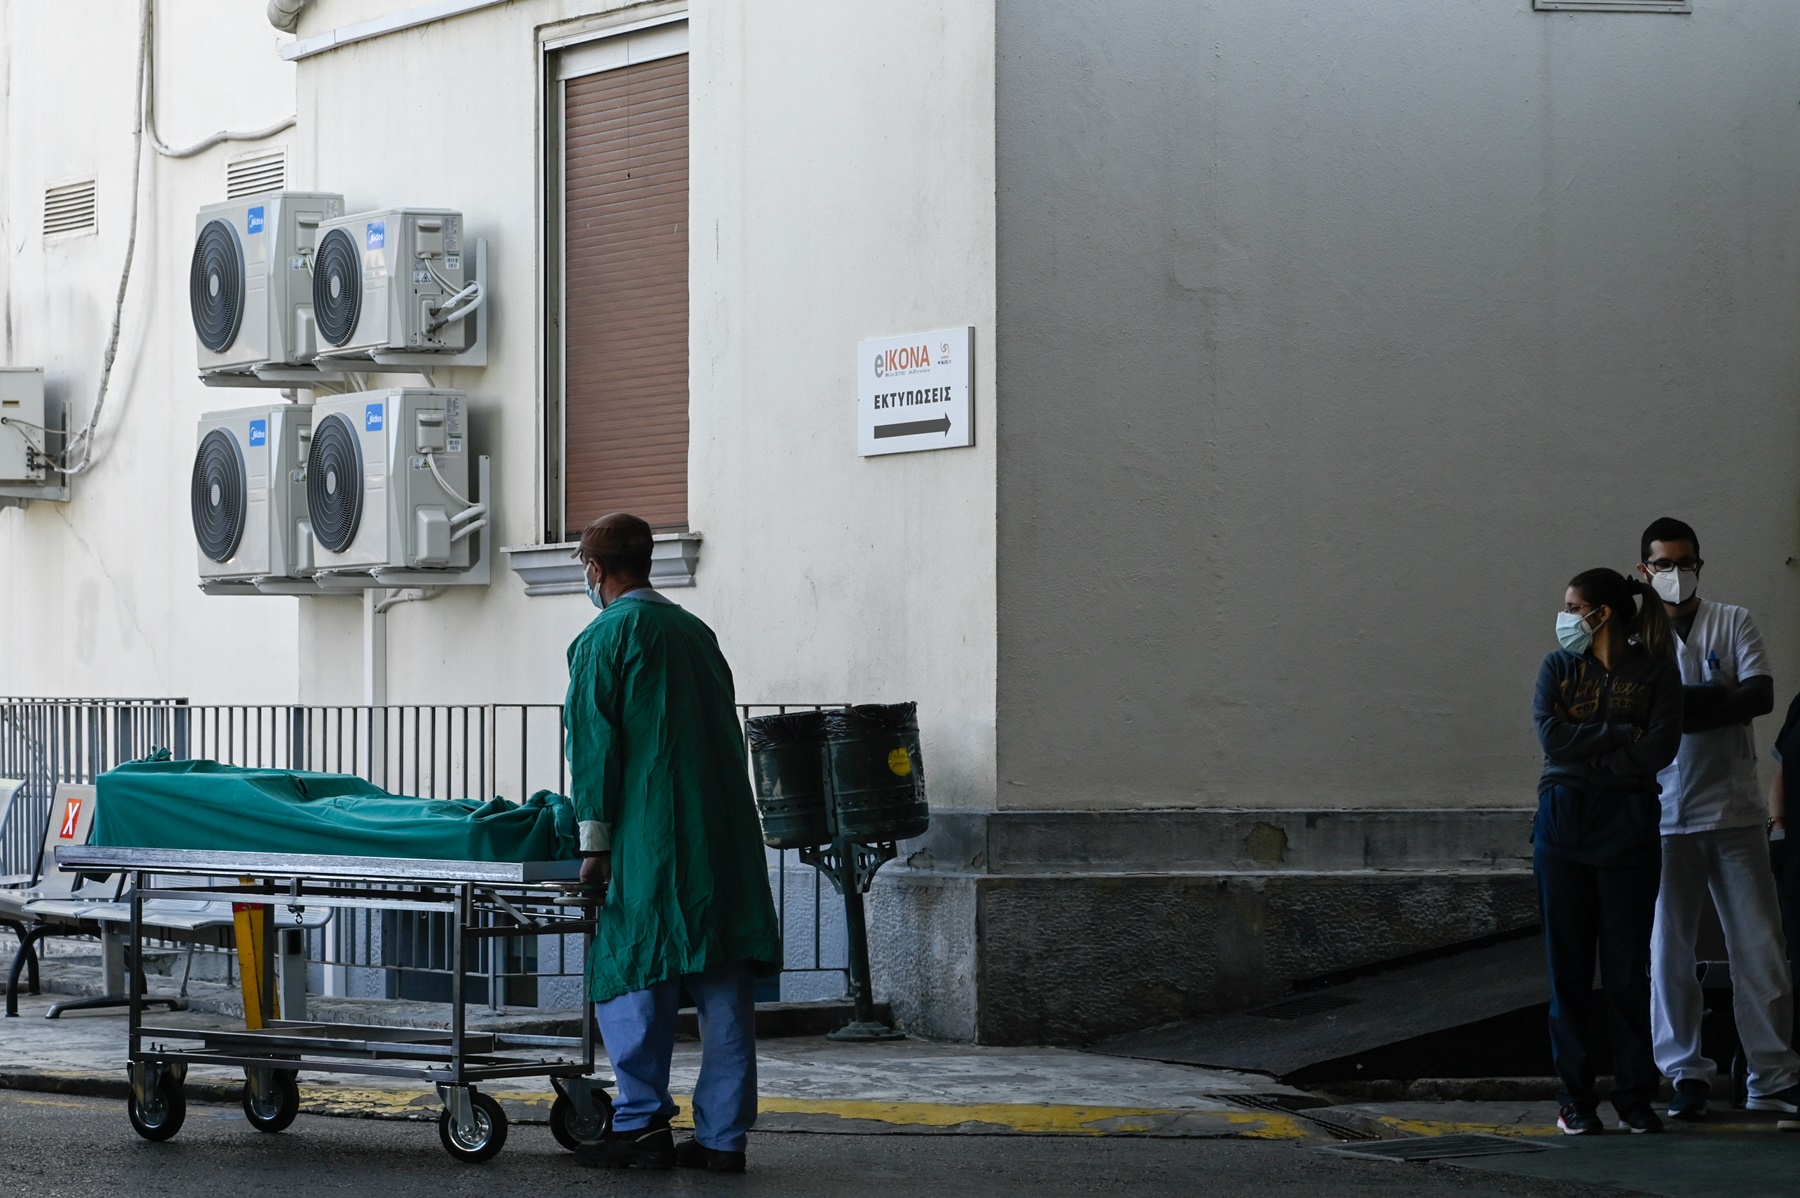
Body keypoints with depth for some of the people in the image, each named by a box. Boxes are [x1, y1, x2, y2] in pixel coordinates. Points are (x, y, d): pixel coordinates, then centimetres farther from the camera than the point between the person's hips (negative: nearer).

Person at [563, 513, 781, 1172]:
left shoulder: (606, 636, -1)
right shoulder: (696, 632, 18)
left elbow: (594, 742, -7)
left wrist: (595, 840, -5)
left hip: (652, 838, -6)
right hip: (727, 838, 6)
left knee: (632, 973, -1)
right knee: (724, 986, 3)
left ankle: (643, 1123, -6)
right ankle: (723, 1135, 3)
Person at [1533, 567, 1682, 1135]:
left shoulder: (1655, 670, 2)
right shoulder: (1558, 667, 9)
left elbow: (1660, 748, -10)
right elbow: (1550, 734, -7)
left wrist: (1584, 755, -8)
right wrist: (1622, 733, -10)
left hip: (1628, 827, -2)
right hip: (1563, 827, 2)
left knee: (1628, 965, -1)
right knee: (1568, 965, 1)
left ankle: (1635, 1097, 5)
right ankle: (1576, 1097, 7)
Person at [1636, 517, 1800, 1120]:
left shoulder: (1732, 623, 8)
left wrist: (1680, 709, -15)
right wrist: (1716, 697, -16)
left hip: (1735, 810, 0)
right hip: (1665, 816, 0)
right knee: (1668, 951, 0)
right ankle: (1686, 1073, 8)